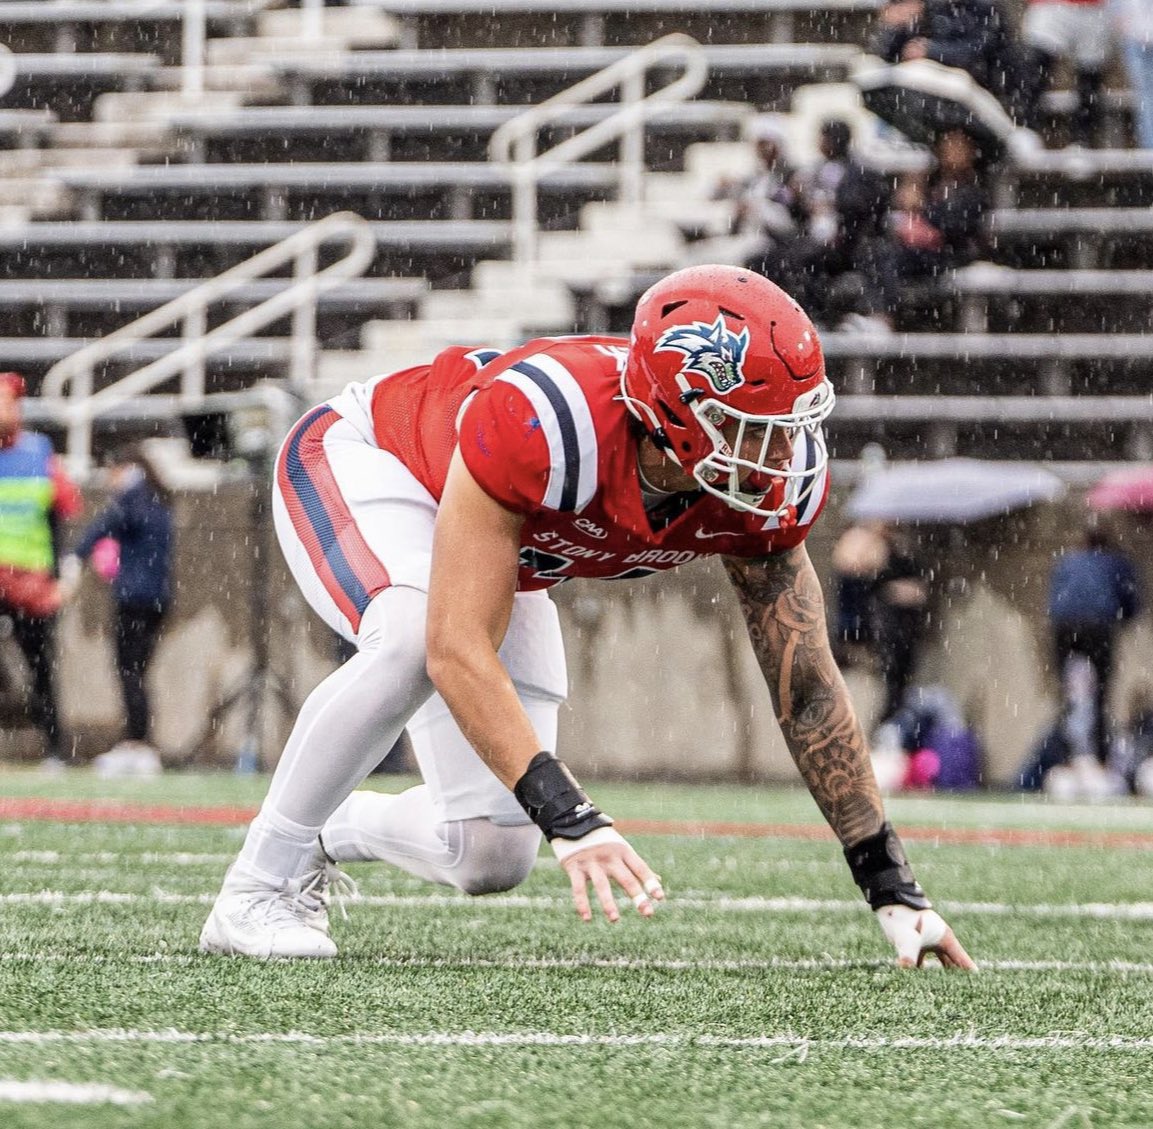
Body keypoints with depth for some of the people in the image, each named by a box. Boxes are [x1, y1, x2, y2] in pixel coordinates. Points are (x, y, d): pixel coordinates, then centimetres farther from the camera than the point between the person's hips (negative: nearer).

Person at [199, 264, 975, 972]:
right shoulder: (541, 424, -45)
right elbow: (457, 651, -46)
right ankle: (260, 889, -22)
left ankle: (327, 833, 28)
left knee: (491, 858, -3)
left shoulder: (774, 483, -25)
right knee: (411, 643, -40)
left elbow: (807, 688, -14)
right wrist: (570, 817, -54)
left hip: (498, 548, 6)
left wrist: (891, 887, -16)